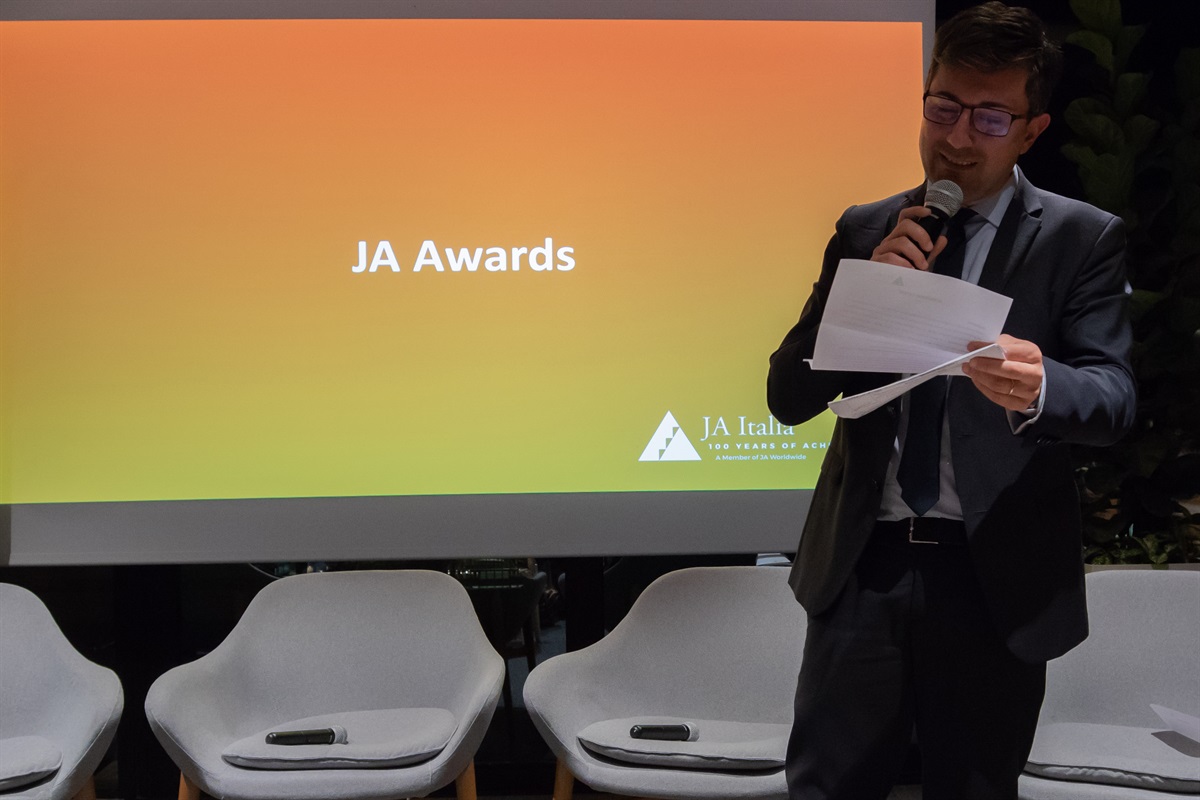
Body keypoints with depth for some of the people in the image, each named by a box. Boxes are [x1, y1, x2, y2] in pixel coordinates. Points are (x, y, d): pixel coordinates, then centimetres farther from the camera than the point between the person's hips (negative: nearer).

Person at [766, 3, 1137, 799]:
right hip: (863, 563, 2)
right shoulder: (865, 232, 8)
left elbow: (1114, 395, -10)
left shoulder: (1082, 238, 0)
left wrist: (1037, 386, -33)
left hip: (997, 577, -2)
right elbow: (788, 396, 4)